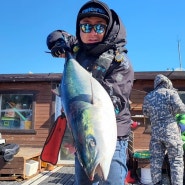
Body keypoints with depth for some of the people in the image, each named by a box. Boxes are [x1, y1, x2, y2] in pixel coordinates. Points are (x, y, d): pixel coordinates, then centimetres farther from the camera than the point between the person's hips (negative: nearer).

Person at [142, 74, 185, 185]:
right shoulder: (171, 93, -2)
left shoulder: (148, 97, 12)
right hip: (170, 131, -4)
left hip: (155, 131, 4)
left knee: (156, 159, 9)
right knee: (176, 159, 5)